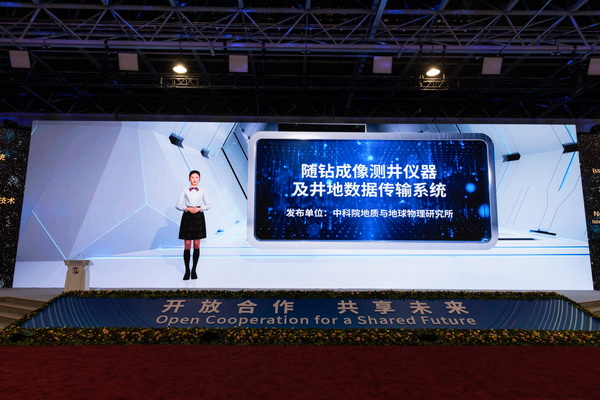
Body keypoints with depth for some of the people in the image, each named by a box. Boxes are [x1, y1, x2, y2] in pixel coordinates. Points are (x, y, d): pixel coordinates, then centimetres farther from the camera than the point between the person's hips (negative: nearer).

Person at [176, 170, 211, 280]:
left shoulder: (202, 191, 4)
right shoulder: (185, 191, 2)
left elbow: (208, 205, 5)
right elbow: (178, 205, 1)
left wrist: (199, 209, -11)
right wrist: (187, 208, -15)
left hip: (199, 216, 1)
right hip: (187, 217, -1)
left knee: (196, 245, 4)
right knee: (187, 245, -1)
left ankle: (194, 270, 15)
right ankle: (187, 271, 10)